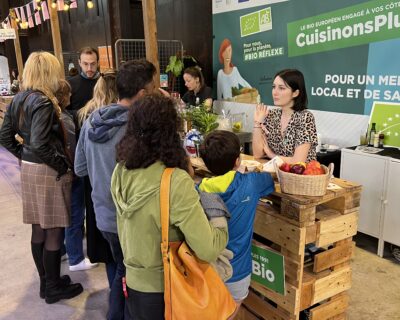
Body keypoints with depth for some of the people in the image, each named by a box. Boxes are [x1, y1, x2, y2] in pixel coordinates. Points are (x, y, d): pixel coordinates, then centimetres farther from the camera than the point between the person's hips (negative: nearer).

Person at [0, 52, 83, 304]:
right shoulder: (43, 103, -19)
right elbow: (39, 145, -27)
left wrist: (24, 156, 14)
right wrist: (63, 164, -16)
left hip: (29, 169, 9)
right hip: (49, 172, -8)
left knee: (39, 229, 17)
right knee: (54, 231, 5)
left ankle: (46, 282, 32)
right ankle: (54, 288, 20)